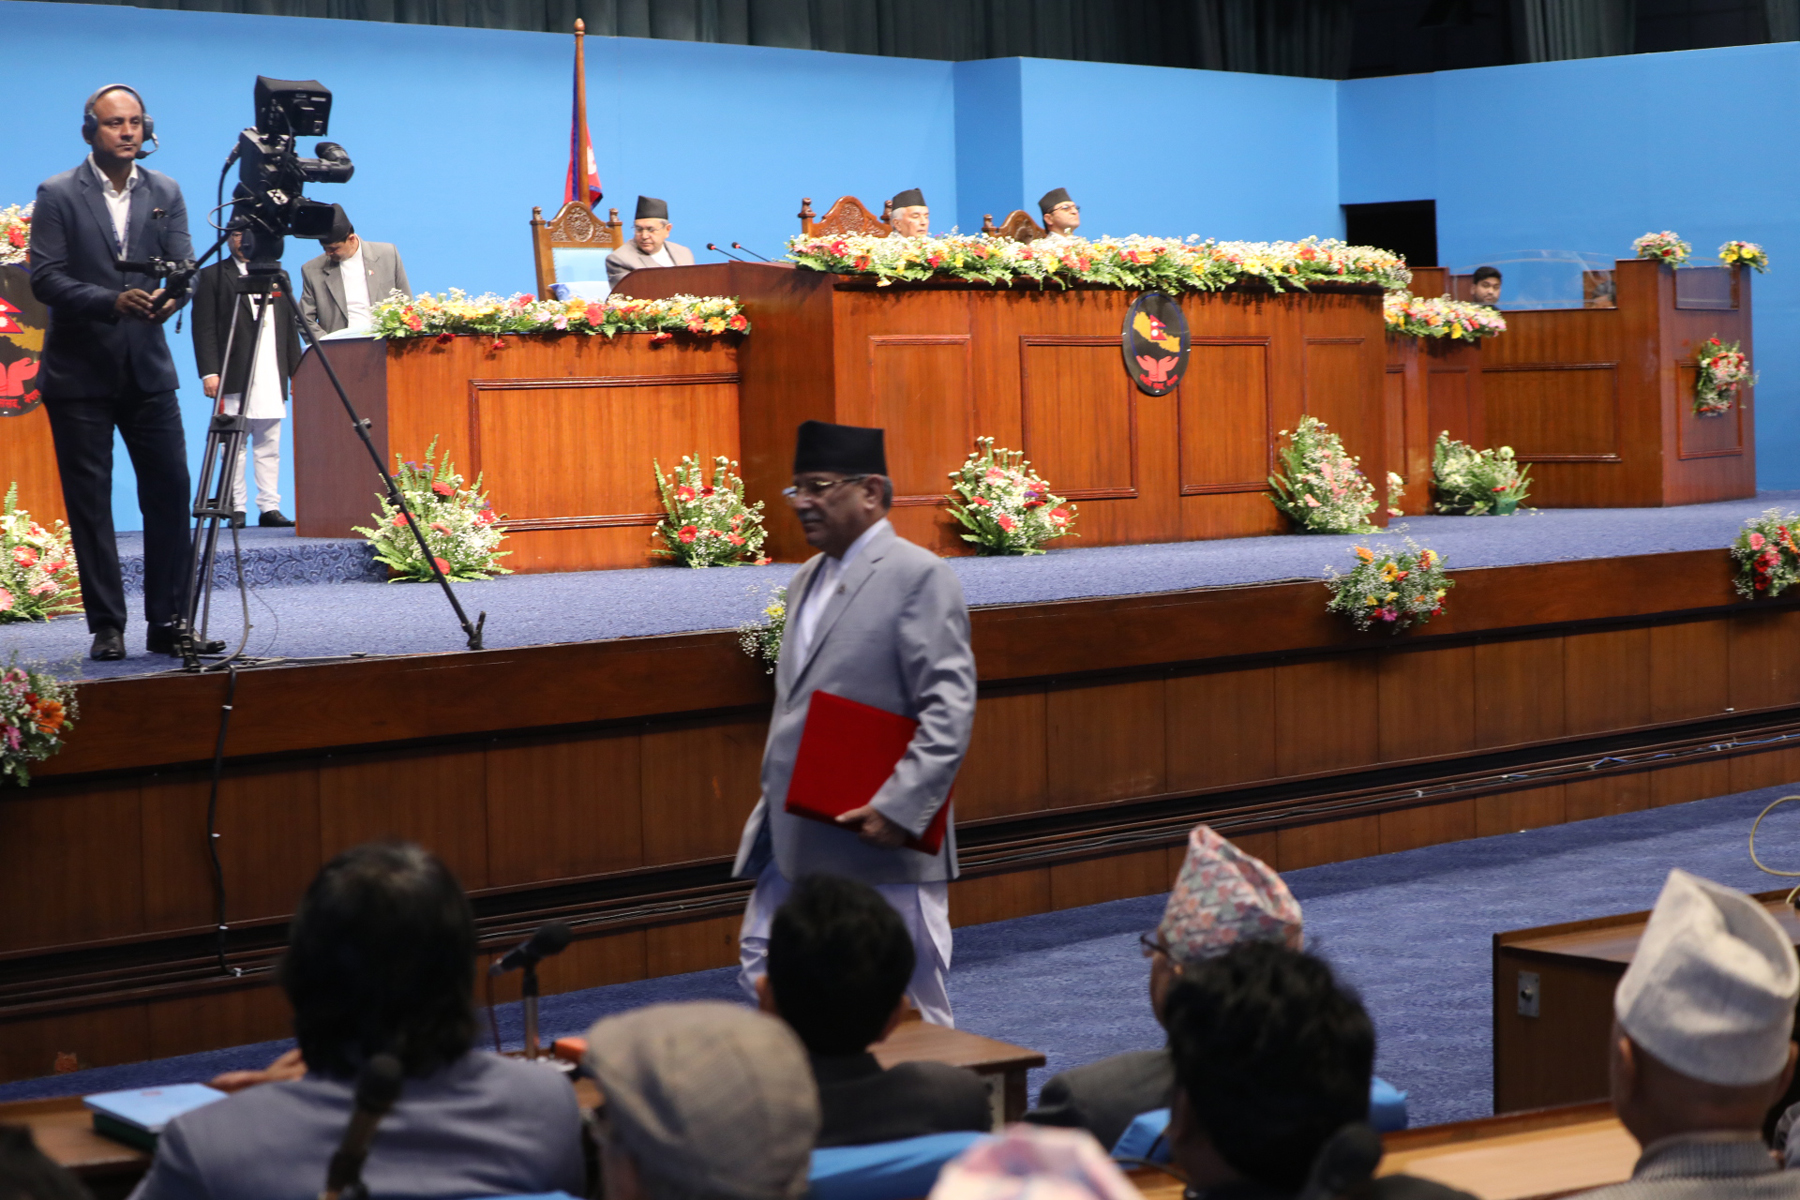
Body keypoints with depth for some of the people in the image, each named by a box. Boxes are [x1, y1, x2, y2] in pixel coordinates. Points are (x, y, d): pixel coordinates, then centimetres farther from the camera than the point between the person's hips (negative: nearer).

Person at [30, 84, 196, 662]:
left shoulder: (165, 192, 9)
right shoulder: (58, 195, -3)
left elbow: (182, 264, 3)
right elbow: (44, 278, -10)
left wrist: (171, 297, -21)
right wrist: (112, 301, -25)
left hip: (147, 369, 3)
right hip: (79, 374, -3)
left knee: (170, 493, -2)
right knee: (89, 502, 0)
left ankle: (168, 622, 4)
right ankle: (106, 627, 6)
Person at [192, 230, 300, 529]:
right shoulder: (213, 276, 6)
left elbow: (290, 327, 19)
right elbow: (204, 328, -1)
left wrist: (296, 371, 11)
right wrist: (209, 372, -10)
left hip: (272, 379, 4)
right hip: (234, 378, -4)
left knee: (269, 447, 3)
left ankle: (270, 507, 4)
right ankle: (236, 509, -1)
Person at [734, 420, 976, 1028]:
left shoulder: (919, 577, -10)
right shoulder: (808, 579, 17)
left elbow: (950, 709, -18)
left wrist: (899, 807, -25)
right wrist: (776, 791, 16)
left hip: (878, 841, -8)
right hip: (796, 841, 8)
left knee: (908, 1012, 1)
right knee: (764, 981, 9)